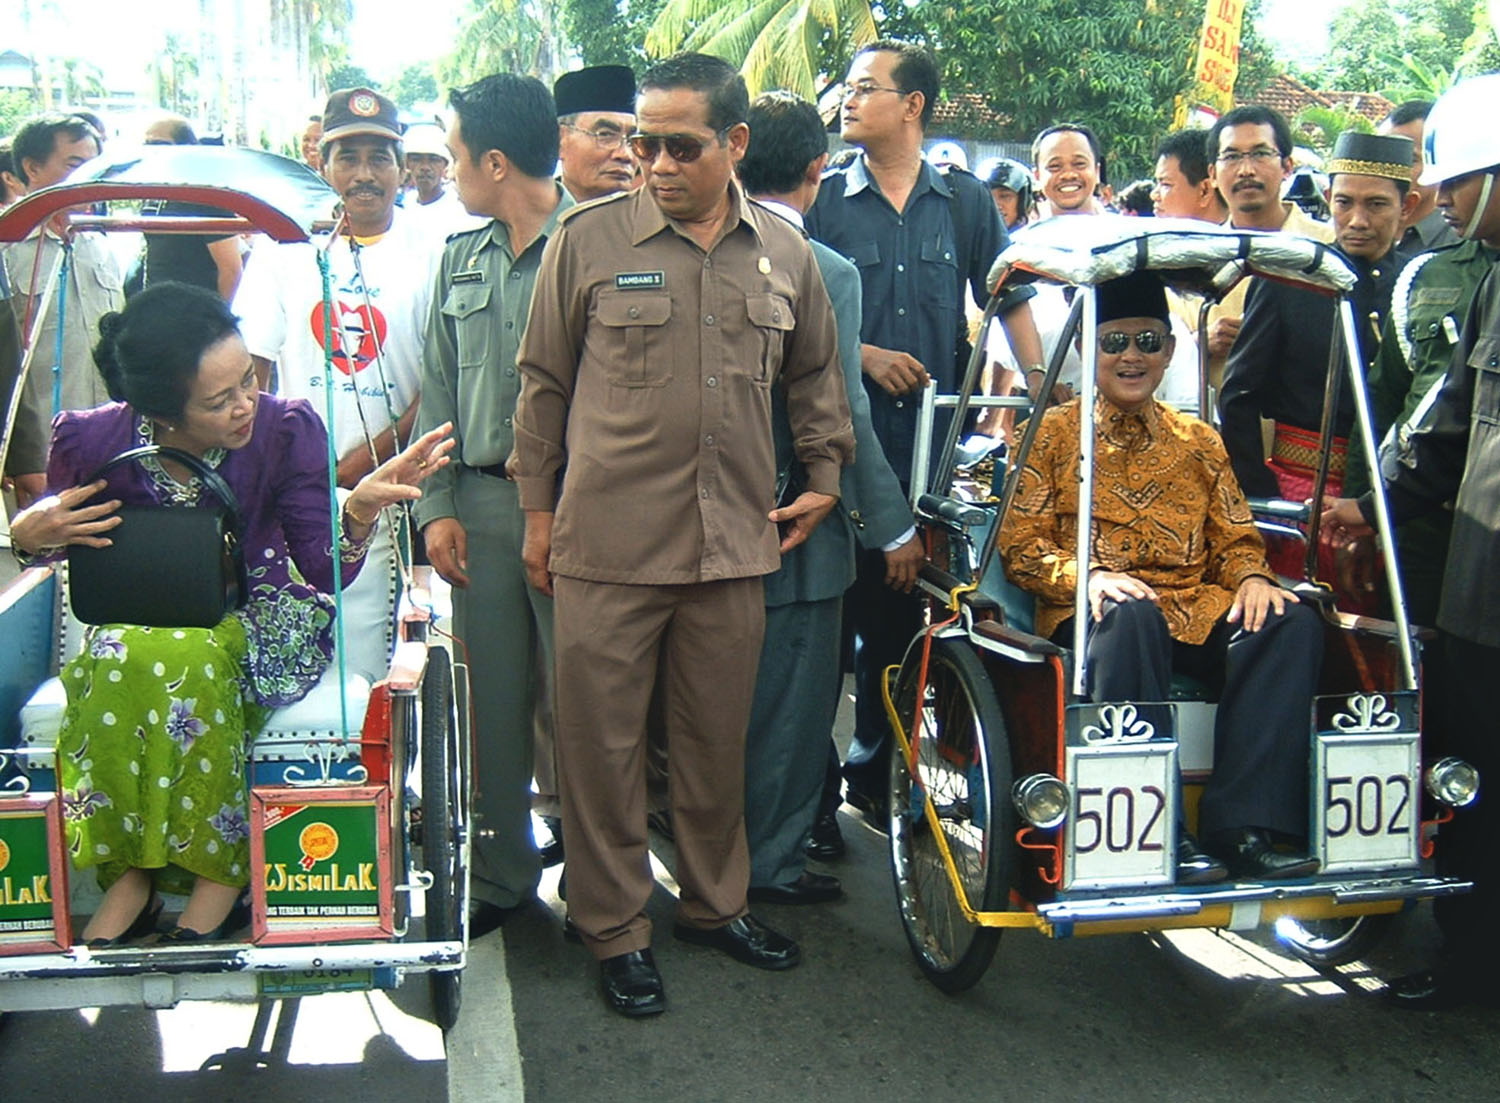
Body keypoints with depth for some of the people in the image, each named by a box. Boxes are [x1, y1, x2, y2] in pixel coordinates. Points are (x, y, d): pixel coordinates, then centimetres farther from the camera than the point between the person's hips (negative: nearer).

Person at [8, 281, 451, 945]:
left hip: (261, 621, -1)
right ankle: (132, 871, -18)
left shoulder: (285, 430, -16)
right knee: (121, 660, -33)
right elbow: (53, 543, 8)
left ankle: (219, 868, -19)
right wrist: (31, 535, -16)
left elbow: (325, 570, -16)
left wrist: (361, 509, -35)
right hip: (139, 621, 2)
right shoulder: (91, 441, -12)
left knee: (188, 659, -34)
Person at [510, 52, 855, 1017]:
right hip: (607, 545, -2)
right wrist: (539, 512, 5)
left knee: (718, 739, 15)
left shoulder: (786, 255, 7)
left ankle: (716, 902, 34)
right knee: (604, 743, 5)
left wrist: (825, 476, 17)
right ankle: (617, 930, 21)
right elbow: (544, 384, 5)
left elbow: (815, 377, 21)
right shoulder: (588, 242, -2)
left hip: (734, 544, 3)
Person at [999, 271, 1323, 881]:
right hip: (1093, 613, -4)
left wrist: (1251, 577, -6)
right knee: (1131, 617, -38)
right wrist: (1088, 575, -17)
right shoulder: (1054, 433, 11)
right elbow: (1019, 545, 3)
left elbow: (1237, 539, 19)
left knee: (1292, 623, -25)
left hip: (1198, 609, 4)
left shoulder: (1198, 441, 22)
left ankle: (1243, 826, -29)